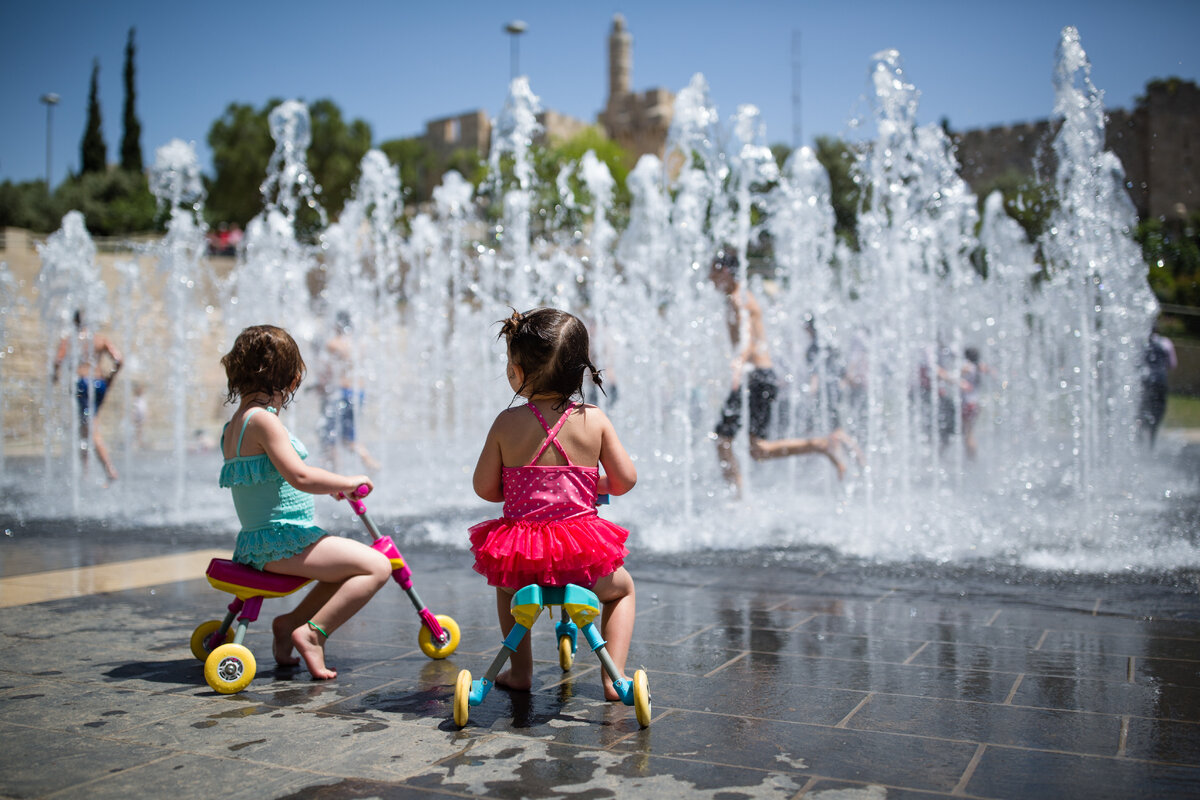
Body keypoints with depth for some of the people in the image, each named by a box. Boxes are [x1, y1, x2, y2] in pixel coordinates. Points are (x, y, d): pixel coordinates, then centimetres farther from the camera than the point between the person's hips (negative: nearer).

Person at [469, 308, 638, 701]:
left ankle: (520, 669, 35)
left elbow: (485, 487, -2)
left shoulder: (507, 423, -7)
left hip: (520, 553, 1)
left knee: (507, 580, 37)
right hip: (583, 556, 0)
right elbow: (625, 480, -3)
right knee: (622, 586, 30)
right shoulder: (595, 420, -5)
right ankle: (614, 675, 16)